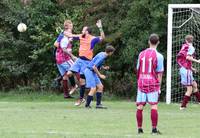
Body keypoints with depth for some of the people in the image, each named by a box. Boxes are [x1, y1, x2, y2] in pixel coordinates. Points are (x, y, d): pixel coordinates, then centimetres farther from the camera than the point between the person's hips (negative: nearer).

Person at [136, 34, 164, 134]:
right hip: (153, 83, -4)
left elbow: (138, 70, 13)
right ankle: (154, 129, -8)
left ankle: (139, 128, 7)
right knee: (154, 106, -4)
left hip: (141, 82, 4)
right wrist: (159, 86, 1)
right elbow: (159, 73, -5)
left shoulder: (141, 54, 8)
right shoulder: (158, 56, -5)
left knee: (140, 106, 4)